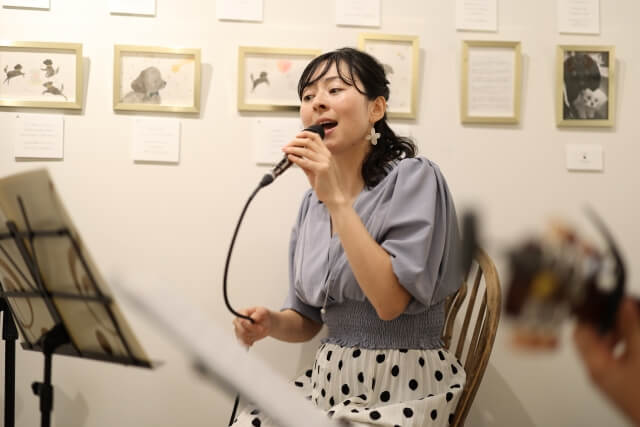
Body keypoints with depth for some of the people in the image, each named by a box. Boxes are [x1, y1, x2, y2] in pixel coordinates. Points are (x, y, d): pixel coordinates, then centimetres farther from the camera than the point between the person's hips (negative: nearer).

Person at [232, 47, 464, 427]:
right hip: (327, 383, 6)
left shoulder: (413, 178, -11)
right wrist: (271, 323, -8)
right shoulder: (313, 201, 8)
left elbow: (390, 302, -22)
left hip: (401, 392, -6)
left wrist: (338, 199, -22)